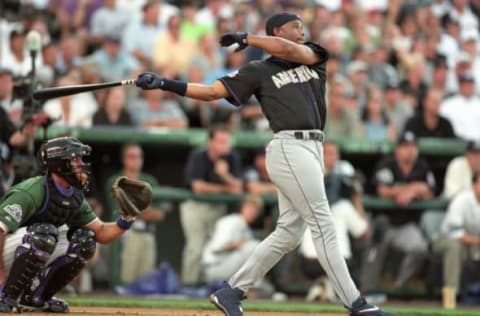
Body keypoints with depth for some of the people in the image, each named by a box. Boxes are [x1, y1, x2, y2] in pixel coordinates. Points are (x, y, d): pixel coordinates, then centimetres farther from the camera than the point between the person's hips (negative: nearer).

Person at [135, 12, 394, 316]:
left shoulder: (314, 56, 17)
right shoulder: (259, 71, 5)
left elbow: (288, 50, -4)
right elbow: (211, 91, 3)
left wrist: (246, 38, 7)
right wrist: (164, 83, -6)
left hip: (313, 151, 7)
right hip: (289, 149, -7)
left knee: (288, 233, 7)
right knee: (323, 226, -9)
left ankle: (232, 291, 15)